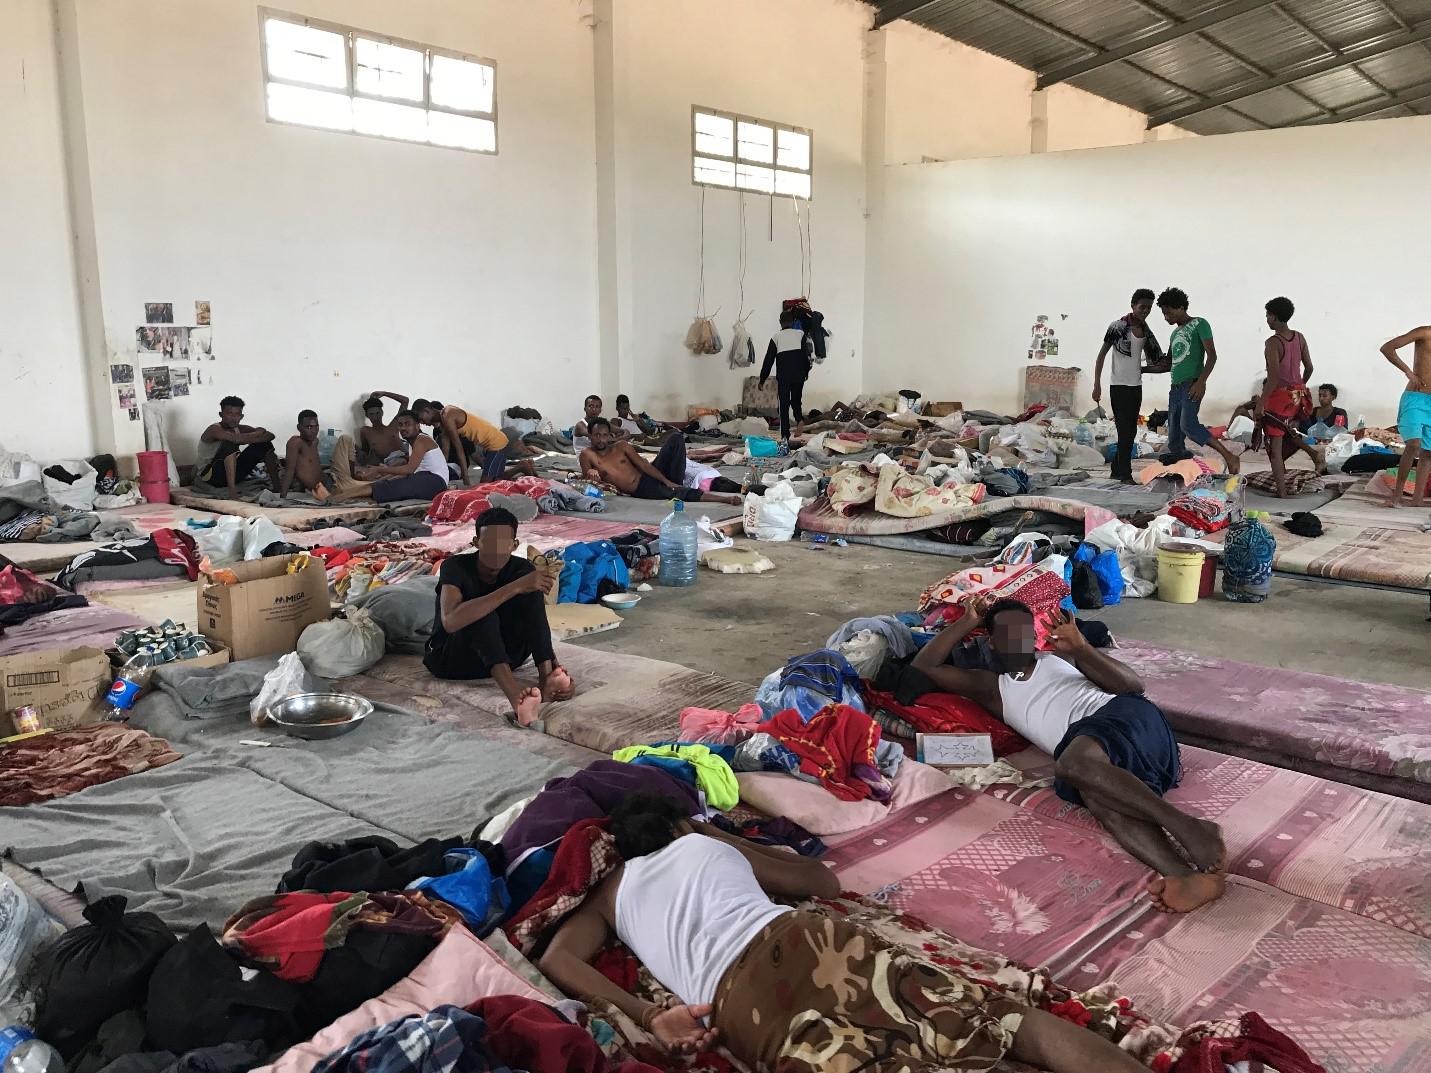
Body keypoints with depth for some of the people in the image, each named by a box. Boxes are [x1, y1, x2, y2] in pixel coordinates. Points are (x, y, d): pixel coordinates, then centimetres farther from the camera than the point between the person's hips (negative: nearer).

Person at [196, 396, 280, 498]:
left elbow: (270, 435, -6)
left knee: (264, 443, -1)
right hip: (208, 476, -7)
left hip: (231, 473, 7)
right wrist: (259, 432, -22)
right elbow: (237, 439, -37)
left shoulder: (240, 429, 3)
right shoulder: (214, 429, -19)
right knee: (230, 443, -33)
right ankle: (233, 493, -43)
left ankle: (277, 487, -1)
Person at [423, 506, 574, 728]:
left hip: (502, 654, 3)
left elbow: (542, 633, -14)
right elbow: (450, 621, -40)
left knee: (530, 590, -21)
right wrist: (515, 587, -41)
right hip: (450, 659, -3)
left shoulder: (522, 570, -9)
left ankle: (546, 678, -36)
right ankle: (515, 696, -54)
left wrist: (557, 671, -36)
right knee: (481, 613, -35)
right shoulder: (455, 566, -19)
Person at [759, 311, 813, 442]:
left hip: (783, 376, -1)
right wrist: (806, 372, 15)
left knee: (784, 404, 3)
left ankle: (785, 435, -2)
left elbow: (768, 360, 5)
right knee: (796, 400, 20)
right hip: (799, 375, 1)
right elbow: (806, 354, 2)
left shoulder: (776, 337, 5)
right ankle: (800, 420, -8)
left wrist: (762, 379, 10)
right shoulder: (801, 334, 6)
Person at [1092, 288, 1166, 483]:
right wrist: (1097, 385, -14)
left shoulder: (1146, 331, 8)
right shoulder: (1118, 327, -11)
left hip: (1136, 386, 7)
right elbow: (1101, 355, -10)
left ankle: (1117, 470, 21)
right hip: (1119, 386, -7)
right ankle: (1125, 474, -5)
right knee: (1125, 430, -9)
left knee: (1131, 431, 10)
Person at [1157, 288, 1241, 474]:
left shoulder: (1199, 324, 1)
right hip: (1175, 387, 8)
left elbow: (1212, 355, -8)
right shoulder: (1175, 333, 23)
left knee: (1188, 425, -27)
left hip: (1192, 385, -8)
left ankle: (1229, 457, -22)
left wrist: (1201, 381, -20)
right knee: (1174, 438, 5)